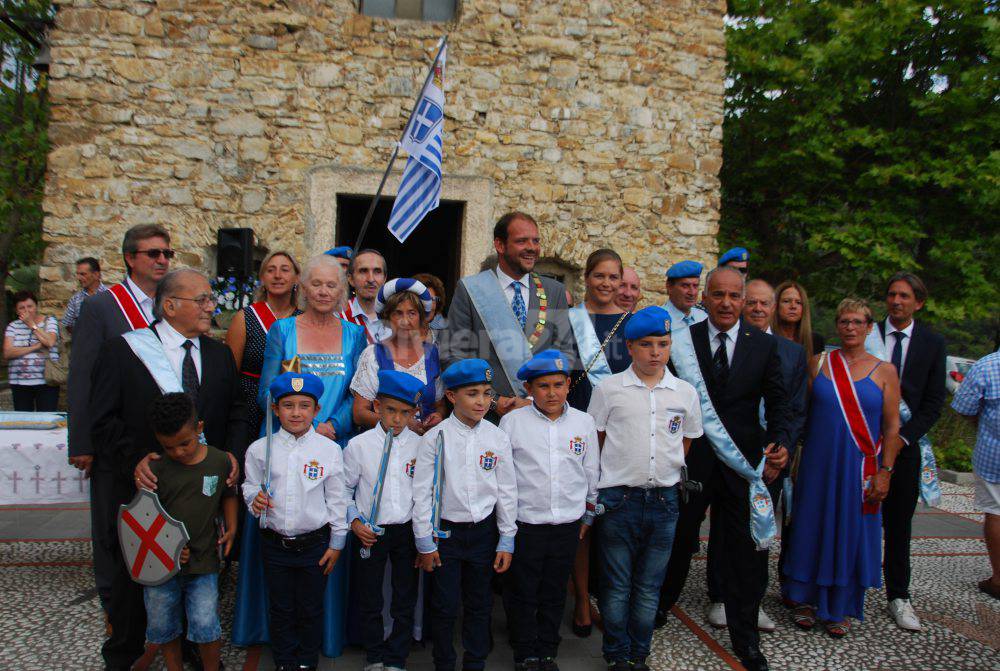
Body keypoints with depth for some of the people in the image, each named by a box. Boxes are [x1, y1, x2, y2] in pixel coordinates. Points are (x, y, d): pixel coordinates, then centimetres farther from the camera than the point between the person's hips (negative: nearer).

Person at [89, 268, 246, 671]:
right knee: (133, 575, 14)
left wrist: (233, 452, -5)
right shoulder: (123, 351, -4)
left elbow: (237, 410, 11)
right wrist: (133, 457, -20)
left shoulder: (219, 354, 9)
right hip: (145, 484, -3)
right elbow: (103, 419, -6)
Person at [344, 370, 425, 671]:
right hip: (371, 532, -1)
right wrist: (355, 522, -9)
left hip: (408, 531, 1)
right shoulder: (358, 445, -8)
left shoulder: (420, 446, -4)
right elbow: (344, 489, 1)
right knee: (371, 601, 13)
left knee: (405, 601, 11)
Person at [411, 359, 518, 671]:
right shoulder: (434, 438, -10)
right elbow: (422, 492, -6)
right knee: (444, 606, 7)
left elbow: (507, 491, 3)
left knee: (480, 604, 14)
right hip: (445, 532, -2)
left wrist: (506, 541, 3)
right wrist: (425, 542, -4)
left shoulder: (497, 438, -3)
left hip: (484, 531, 2)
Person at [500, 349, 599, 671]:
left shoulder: (584, 422, 2)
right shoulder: (513, 421, -6)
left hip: (568, 523, 2)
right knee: (522, 593, 7)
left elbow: (591, 472, 12)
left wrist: (588, 513, 15)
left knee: (555, 593, 14)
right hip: (524, 522, -2)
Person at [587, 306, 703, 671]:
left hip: (664, 501, 2)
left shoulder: (685, 392, 3)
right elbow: (594, 441, 5)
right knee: (617, 586, 7)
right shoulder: (609, 388, -3)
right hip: (618, 500, -2)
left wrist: (668, 473, 13)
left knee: (649, 587, 13)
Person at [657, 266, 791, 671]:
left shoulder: (764, 345, 2)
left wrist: (781, 441, -12)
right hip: (690, 457, -1)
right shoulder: (684, 339, -2)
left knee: (745, 553, 9)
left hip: (742, 462, 1)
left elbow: (776, 401, 5)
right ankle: (659, 609, 39)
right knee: (678, 541, 15)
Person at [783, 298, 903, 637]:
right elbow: (802, 414, 6)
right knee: (813, 528, 9)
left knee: (851, 533, 7)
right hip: (818, 464, 1)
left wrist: (884, 472, -6)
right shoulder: (819, 364, 3)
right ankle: (806, 599, 26)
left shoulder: (884, 372, 0)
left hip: (860, 467, -1)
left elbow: (892, 427, -1)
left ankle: (840, 608, 24)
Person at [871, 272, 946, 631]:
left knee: (899, 524, 10)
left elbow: (934, 400, 3)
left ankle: (898, 597, 20)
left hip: (905, 444, 1)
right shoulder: (867, 336, 2)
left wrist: (904, 436, -8)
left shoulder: (933, 343, 5)